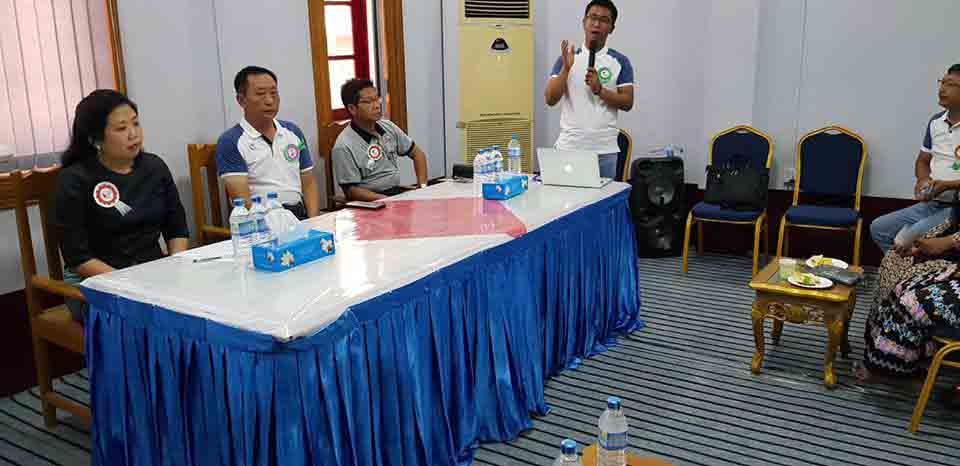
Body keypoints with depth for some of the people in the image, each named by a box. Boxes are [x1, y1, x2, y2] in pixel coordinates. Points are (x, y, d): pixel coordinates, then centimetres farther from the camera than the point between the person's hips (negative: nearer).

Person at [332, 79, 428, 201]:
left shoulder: (388, 127, 8)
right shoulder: (344, 147, -12)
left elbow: (417, 154, 18)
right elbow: (351, 190, -13)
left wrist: (422, 186, 4)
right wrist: (388, 201, -22)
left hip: (398, 191, 7)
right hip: (370, 202, -7)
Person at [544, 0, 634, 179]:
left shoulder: (620, 61, 4)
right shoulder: (567, 58, 6)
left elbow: (627, 103, -1)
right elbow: (550, 99, -3)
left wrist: (599, 89, -15)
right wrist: (566, 68, -14)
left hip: (605, 150, 0)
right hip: (569, 147, 1)